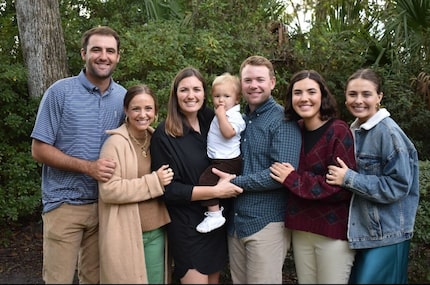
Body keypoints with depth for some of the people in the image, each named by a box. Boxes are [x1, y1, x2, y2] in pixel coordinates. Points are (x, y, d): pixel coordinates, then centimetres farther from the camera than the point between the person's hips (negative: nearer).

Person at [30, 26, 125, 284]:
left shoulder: (123, 97, 4)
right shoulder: (60, 92, -9)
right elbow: (40, 149, -9)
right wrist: (88, 167, -20)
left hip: (106, 203, 4)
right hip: (65, 204, -4)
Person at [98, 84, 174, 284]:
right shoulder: (116, 142, -13)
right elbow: (108, 190, -22)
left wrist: (162, 181, 3)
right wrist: (154, 182, -20)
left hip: (156, 231, 6)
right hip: (126, 235, -6)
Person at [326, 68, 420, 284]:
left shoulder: (388, 132, -15)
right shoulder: (354, 131, 7)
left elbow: (399, 186, -19)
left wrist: (348, 178, -22)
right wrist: (345, 176, 1)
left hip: (386, 235, -7)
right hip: (359, 230, 7)